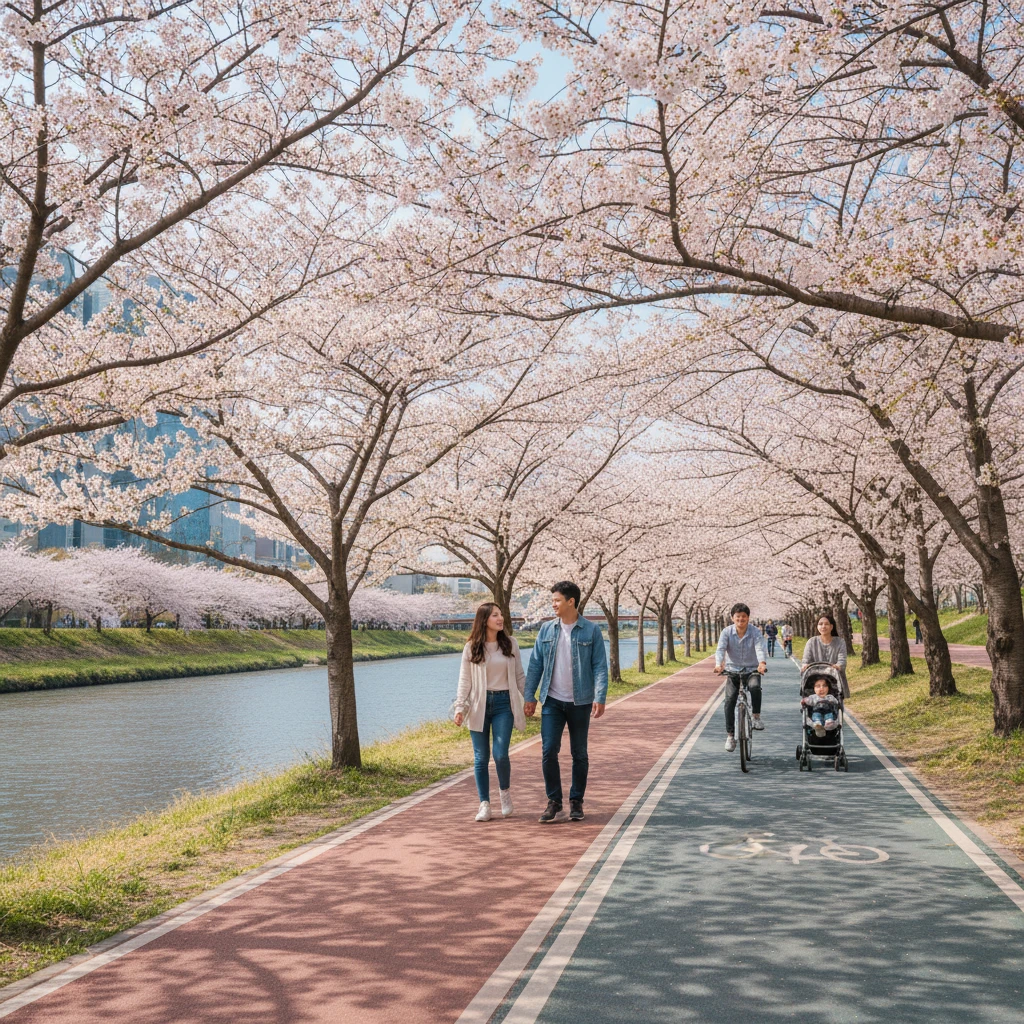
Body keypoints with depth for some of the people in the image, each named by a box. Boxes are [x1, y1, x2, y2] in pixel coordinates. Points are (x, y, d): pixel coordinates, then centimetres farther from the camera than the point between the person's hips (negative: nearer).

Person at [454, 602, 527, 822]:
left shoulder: (510, 644, 5)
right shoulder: (471, 647, 0)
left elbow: (520, 675, 11)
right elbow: (465, 680, 1)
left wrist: (529, 699, 6)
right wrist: (460, 707, -7)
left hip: (503, 703, 0)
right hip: (479, 704, 0)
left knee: (500, 754, -9)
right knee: (481, 757, 3)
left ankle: (505, 791, 18)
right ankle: (484, 804, 12)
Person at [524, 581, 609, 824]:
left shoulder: (591, 631, -5)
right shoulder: (547, 630, 3)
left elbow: (600, 666, -6)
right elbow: (535, 664, 7)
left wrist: (600, 698, -15)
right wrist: (530, 696, 3)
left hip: (580, 703, -2)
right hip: (552, 702, 2)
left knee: (579, 754, 8)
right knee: (548, 752, -6)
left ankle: (576, 802, 21)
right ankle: (554, 803, 5)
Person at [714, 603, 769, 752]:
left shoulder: (755, 632, -10)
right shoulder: (727, 632, -7)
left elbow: (760, 649, -25)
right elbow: (721, 649, -20)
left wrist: (762, 663, -46)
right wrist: (719, 664, -40)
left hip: (752, 670, -1)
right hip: (733, 671, 1)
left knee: (755, 686, -34)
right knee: (730, 699, -14)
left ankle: (756, 717, -12)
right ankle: (730, 736, -3)